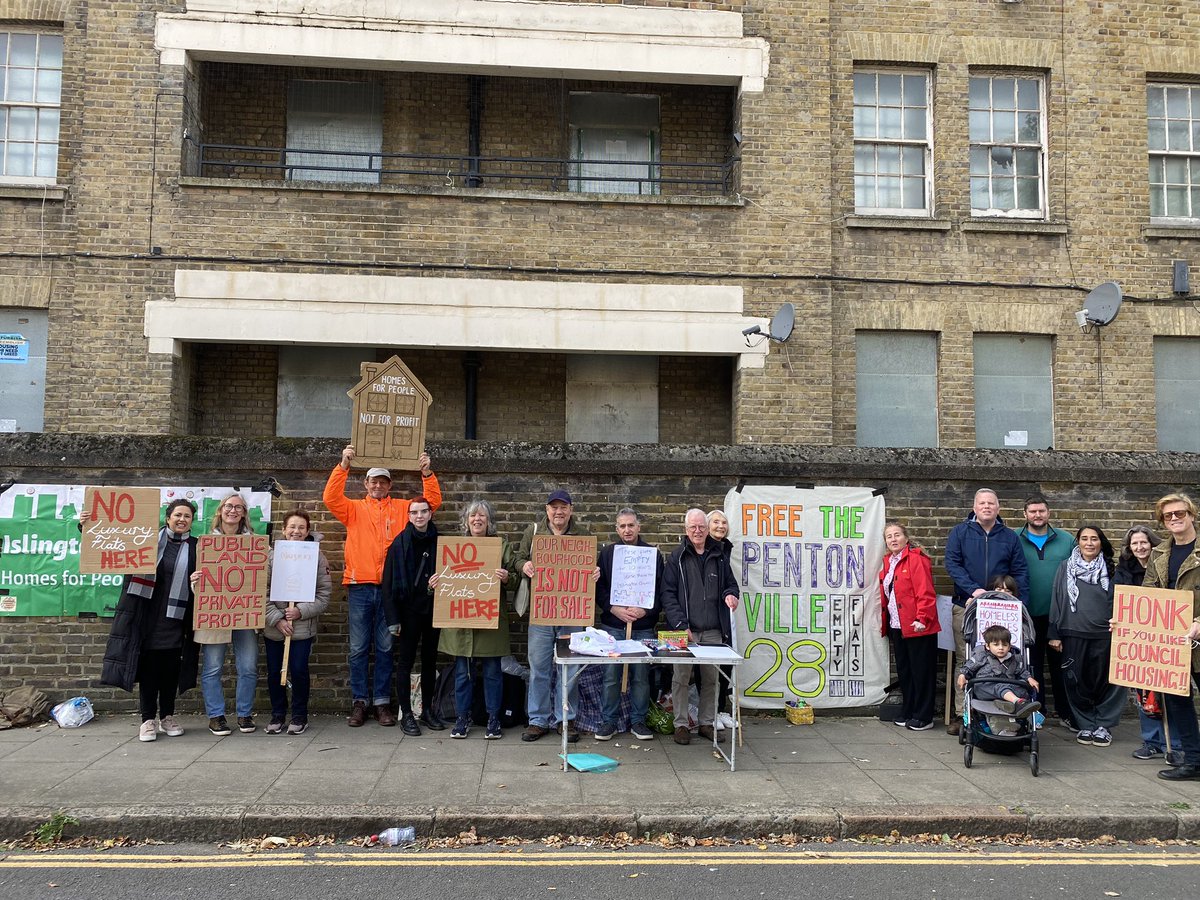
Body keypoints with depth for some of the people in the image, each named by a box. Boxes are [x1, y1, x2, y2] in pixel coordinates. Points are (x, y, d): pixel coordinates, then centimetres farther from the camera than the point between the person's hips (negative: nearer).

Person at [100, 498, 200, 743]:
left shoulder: (196, 547, 5)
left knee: (170, 668, 9)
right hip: (147, 618, -1)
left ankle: (167, 717, 23)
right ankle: (148, 720, 14)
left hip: (175, 619, 1)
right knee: (148, 667, 3)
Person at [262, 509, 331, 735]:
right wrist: (277, 618, -11)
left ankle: (299, 715, 18)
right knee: (274, 672, 10)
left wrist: (301, 611, -15)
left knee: (299, 671, -1)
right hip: (273, 627, 2)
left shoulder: (317, 557, -3)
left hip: (303, 627, -2)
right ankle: (277, 714, 27)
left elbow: (324, 593, -3)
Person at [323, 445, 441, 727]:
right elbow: (330, 497, -6)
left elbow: (432, 501, 4)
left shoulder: (402, 508, 11)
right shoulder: (354, 508, 9)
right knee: (358, 648, 5)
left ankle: (382, 702, 14)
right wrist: (344, 465, -15)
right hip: (359, 586, 0)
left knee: (385, 648, 6)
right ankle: (359, 702, 13)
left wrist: (427, 472, -9)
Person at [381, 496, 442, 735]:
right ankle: (406, 714, 12)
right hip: (409, 609, -3)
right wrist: (392, 618, -11)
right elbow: (389, 582, -7)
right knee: (406, 661, 3)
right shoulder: (400, 543, -6)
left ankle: (427, 709, 23)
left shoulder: (438, 541, 2)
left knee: (430, 660, 11)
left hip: (433, 608, 3)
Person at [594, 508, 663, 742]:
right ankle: (609, 721, 14)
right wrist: (614, 609, -11)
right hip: (613, 626, 0)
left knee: (641, 676, 5)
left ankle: (638, 721, 17)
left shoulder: (653, 554, 7)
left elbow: (662, 591, 5)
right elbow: (599, 587, 4)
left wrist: (645, 610, -10)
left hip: (643, 627, 0)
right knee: (611, 676, 3)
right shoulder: (607, 553, 8)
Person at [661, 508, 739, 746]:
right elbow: (668, 594, -4)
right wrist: (680, 625, -14)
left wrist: (730, 594, -5)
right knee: (681, 678, 0)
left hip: (713, 632, 3)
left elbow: (730, 583, 21)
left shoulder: (719, 556, 10)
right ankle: (681, 724, 12)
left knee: (711, 678, 9)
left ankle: (706, 723, 22)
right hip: (684, 631, -3)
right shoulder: (677, 557, 0)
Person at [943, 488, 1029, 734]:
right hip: (966, 606, -1)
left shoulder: (1009, 536, 9)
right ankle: (962, 714, 7)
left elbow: (1020, 573, 7)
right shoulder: (960, 532, 4)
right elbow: (952, 564, -5)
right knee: (965, 661, 2)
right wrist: (973, 589, -18)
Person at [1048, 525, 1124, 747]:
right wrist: (1054, 633, 1)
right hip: (1074, 634, 0)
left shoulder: (1110, 569, 7)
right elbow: (1056, 600, 6)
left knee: (1104, 681, 2)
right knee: (1077, 682, 3)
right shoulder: (1066, 567, 7)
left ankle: (1103, 725, 15)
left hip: (1104, 634, 0)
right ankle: (1086, 724, 15)